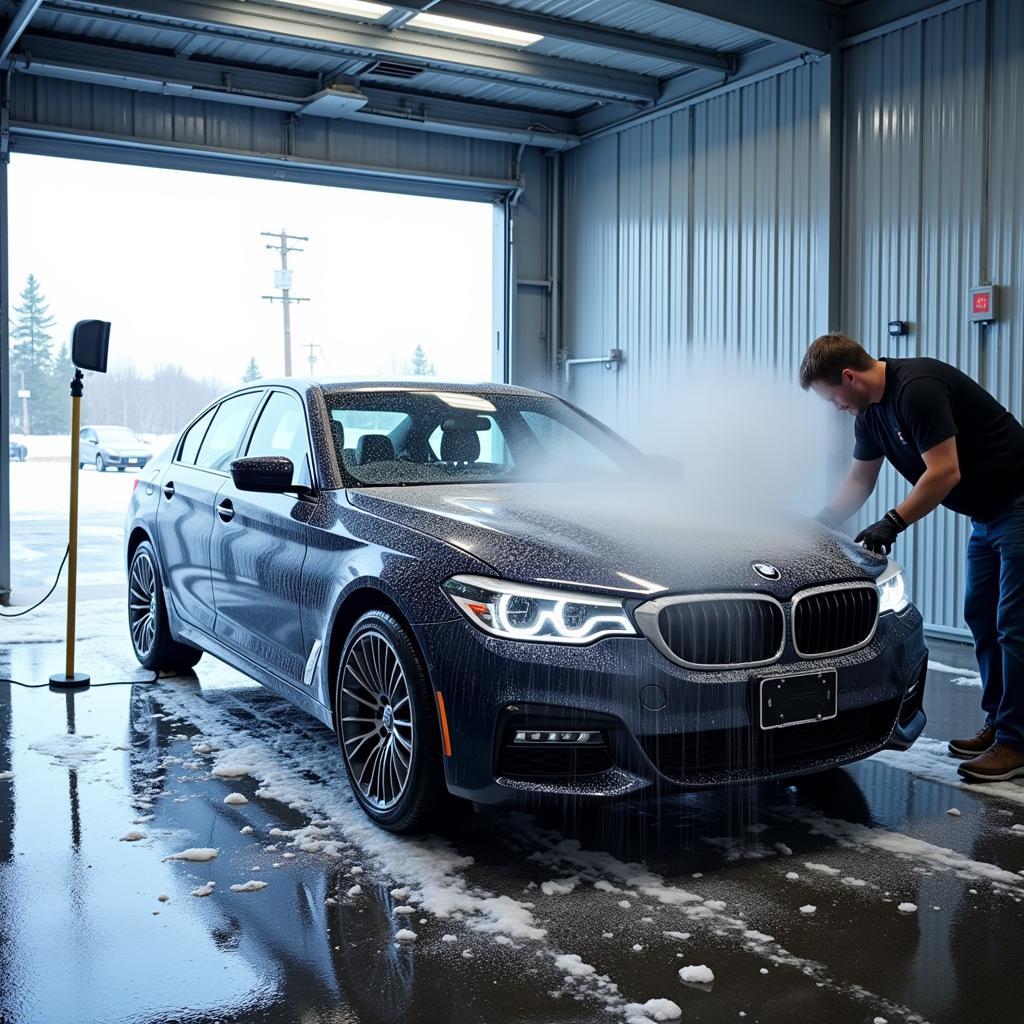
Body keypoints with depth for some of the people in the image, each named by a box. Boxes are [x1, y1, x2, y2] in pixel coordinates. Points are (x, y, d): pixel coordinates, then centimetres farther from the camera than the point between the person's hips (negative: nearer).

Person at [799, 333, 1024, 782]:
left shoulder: (918, 389, -25)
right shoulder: (871, 412, 6)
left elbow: (945, 473, -26)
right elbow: (859, 481, 16)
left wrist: (892, 523, -20)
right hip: (986, 515, 10)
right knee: (982, 619, 13)